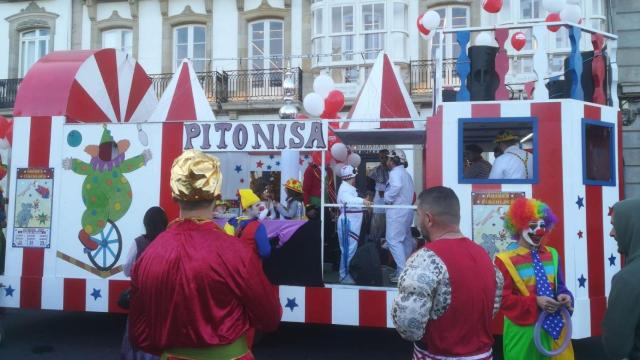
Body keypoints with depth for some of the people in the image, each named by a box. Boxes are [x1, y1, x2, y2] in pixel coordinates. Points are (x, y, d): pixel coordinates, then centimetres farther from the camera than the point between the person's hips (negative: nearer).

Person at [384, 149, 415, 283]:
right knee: (405, 240, 12)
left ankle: (403, 272, -12)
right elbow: (410, 192, 16)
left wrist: (388, 199, -18)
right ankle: (404, 269, 20)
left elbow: (396, 186, -30)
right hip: (406, 209, 10)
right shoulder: (406, 174, 19)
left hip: (397, 210, -10)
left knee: (393, 240, -9)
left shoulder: (395, 172, -11)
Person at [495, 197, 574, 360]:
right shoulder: (506, 259, -9)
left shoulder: (552, 255, 9)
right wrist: (535, 302, -21)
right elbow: (503, 298, -12)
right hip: (523, 330, -5)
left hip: (554, 325, 5)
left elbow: (560, 286, 12)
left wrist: (564, 296, -11)